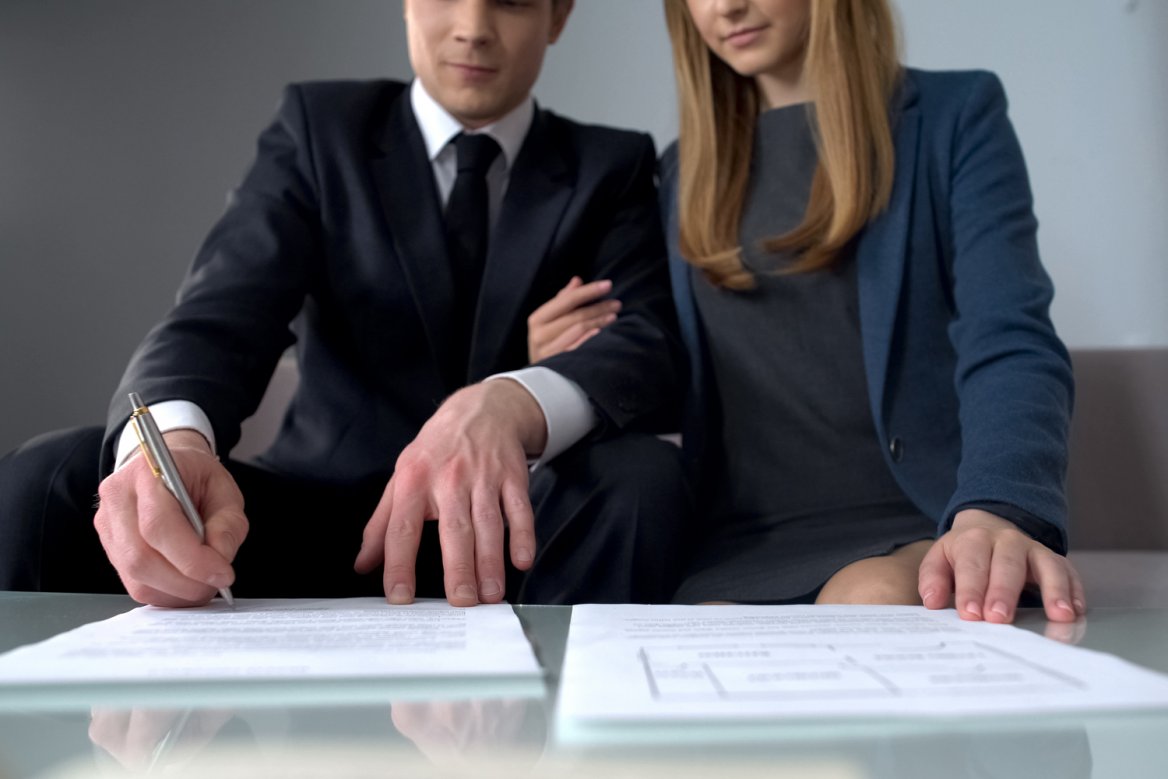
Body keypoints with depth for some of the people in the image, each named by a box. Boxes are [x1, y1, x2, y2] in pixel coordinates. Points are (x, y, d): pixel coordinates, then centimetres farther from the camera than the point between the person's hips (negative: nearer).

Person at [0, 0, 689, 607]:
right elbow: (220, 319, -9)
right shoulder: (319, 130, 5)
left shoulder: (611, 169, 7)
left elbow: (651, 341, -10)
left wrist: (509, 405, -34)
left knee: (643, 474, -33)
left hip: (509, 530, 0)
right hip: (321, 512, 1)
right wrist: (170, 436, -34)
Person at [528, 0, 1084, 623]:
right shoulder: (686, 170, 18)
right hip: (741, 542, 2)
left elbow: (1009, 344, -8)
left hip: (919, 524, -2)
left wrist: (998, 513, -27)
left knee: (871, 602, -33)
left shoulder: (955, 114, 6)